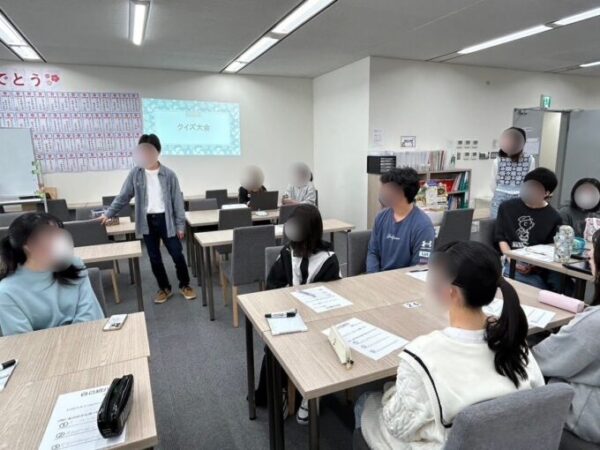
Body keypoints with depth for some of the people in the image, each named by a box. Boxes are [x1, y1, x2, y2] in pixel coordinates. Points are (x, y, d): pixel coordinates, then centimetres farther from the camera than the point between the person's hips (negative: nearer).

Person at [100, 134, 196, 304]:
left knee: (177, 254, 2)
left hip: (165, 219, -2)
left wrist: (180, 225, -5)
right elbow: (123, 196, 8)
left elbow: (177, 200, -3)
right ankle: (164, 289, 26)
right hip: (147, 221, 2)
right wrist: (109, 213, 5)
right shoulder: (135, 173, 0)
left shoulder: (168, 174, -6)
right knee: (154, 258, 10)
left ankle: (185, 285, 21)